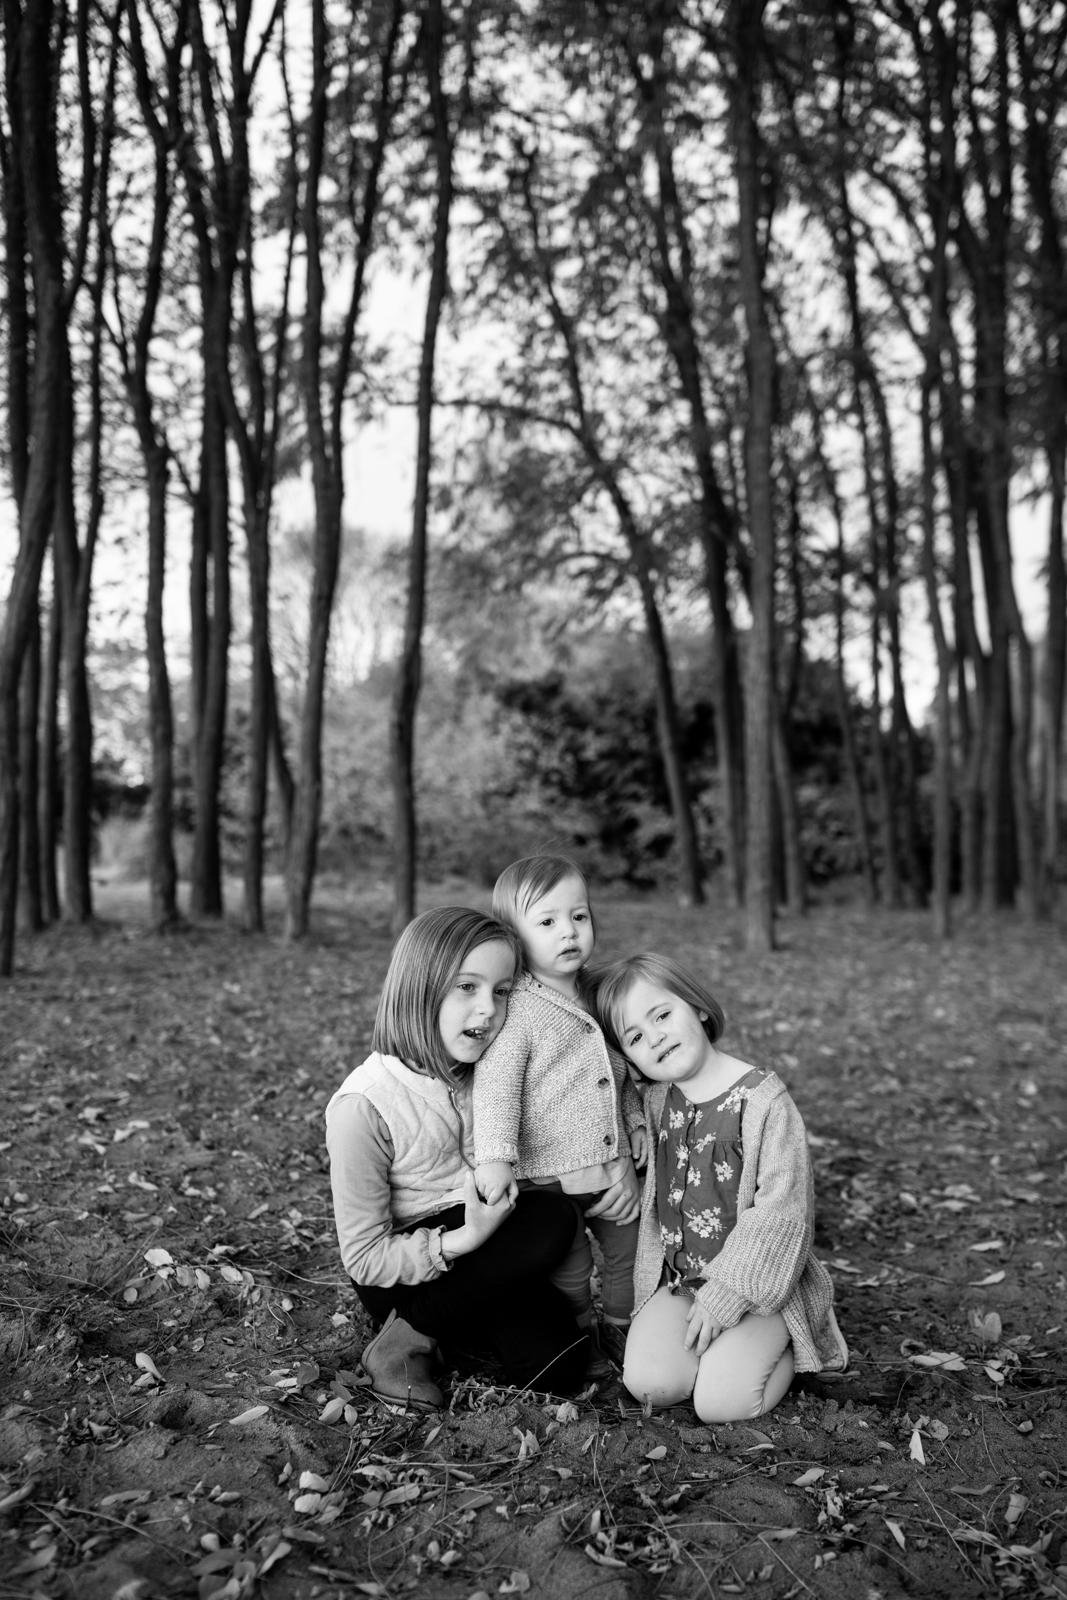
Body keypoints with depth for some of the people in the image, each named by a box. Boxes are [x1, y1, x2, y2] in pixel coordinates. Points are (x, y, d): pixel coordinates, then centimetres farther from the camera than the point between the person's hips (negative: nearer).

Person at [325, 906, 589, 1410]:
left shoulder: (487, 1074, -4)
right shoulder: (362, 1106, -21)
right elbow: (363, 1258, -17)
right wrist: (464, 1240, -29)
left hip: (480, 1261, 5)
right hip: (399, 1280, -5)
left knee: (557, 1367, -20)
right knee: (551, 1219, -27)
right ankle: (403, 1344, -13)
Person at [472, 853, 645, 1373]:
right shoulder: (517, 1010, -16)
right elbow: (495, 1084, -22)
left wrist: (635, 1122, 13)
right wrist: (494, 1155, -30)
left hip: (613, 1163, 6)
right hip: (549, 1173, -6)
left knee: (629, 1254, 18)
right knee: (569, 1272, 7)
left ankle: (622, 1331, 41)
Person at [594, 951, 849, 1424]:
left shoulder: (762, 1098, -14)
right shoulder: (656, 1101, 5)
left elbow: (780, 1209, -17)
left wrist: (723, 1295, -18)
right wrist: (652, 1282, 6)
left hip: (755, 1279, -4)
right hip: (679, 1280, 5)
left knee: (721, 1401, -20)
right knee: (649, 1382, -18)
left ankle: (781, 1348, 9)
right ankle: (720, 1346, 10)